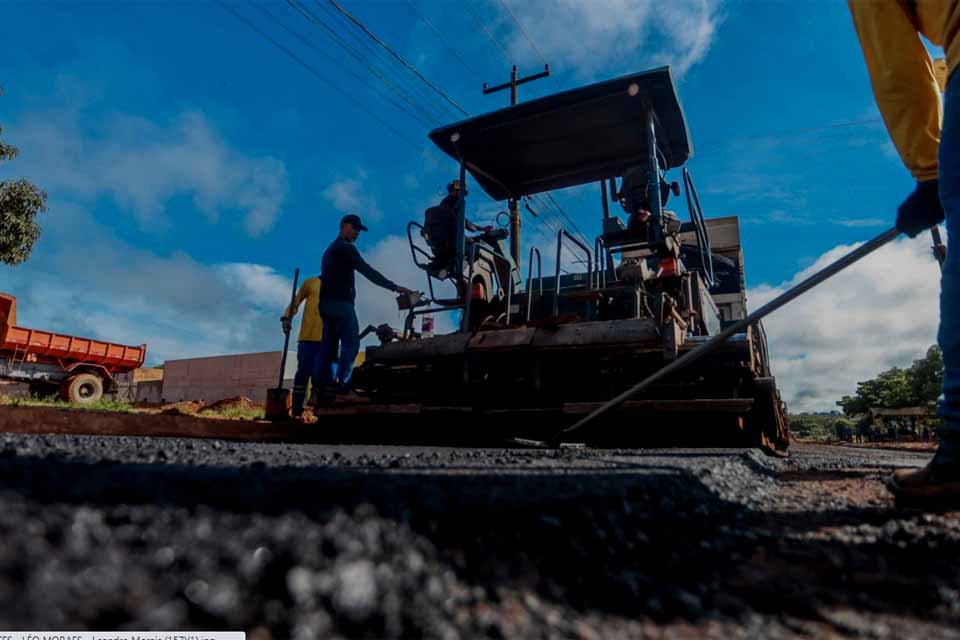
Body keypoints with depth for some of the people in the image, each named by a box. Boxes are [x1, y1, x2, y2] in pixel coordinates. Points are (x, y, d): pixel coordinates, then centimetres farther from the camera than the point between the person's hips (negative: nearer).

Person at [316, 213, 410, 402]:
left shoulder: (330, 250, 24)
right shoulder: (346, 248, -6)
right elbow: (367, 271, -15)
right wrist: (395, 287, -17)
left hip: (327, 302, 9)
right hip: (341, 303, -9)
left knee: (329, 346, 4)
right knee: (350, 343, -11)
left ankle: (324, 389, 1)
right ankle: (343, 386, -19)